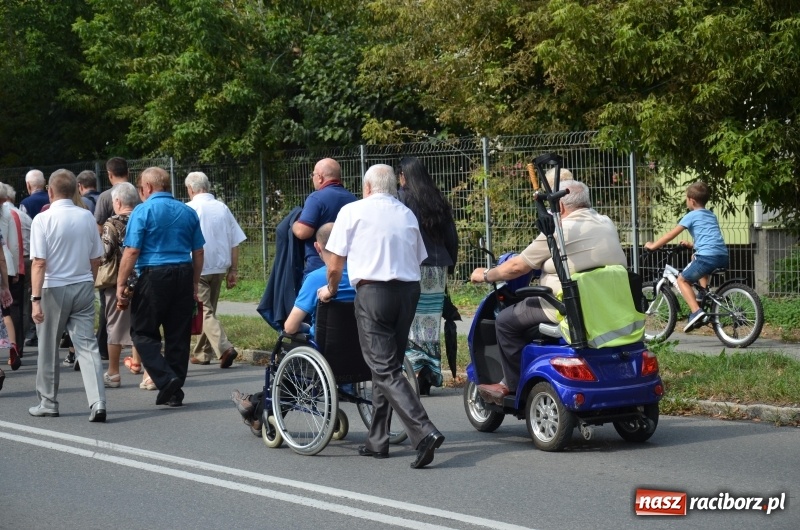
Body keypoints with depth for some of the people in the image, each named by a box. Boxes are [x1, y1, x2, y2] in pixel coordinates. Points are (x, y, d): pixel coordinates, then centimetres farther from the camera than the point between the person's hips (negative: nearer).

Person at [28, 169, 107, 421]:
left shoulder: (43, 219, -10)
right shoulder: (87, 217, 3)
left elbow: (39, 262, -16)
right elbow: (96, 259, 9)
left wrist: (36, 298, -17)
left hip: (54, 289, -3)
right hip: (83, 287, 3)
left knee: (48, 349, 11)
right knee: (87, 345, 0)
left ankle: (48, 402, 21)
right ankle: (97, 402, -12)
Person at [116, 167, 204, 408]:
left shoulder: (143, 211, -5)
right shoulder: (188, 212, 12)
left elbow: (132, 252, -10)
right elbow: (198, 253, 14)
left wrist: (121, 284, -4)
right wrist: (194, 284, 22)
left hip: (154, 276, -5)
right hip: (184, 277, 5)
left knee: (143, 332, 5)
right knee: (179, 335, 9)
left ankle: (166, 379, -12)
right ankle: (174, 393, 12)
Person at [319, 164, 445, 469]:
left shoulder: (352, 211, 2)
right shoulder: (407, 215, 16)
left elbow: (335, 265, 2)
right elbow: (418, 260, 17)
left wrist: (330, 290, 19)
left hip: (373, 291, -6)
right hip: (409, 291, 6)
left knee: (385, 371, -8)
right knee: (387, 366, 15)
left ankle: (425, 432, -24)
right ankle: (377, 441, 18)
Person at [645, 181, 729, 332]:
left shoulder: (691, 216, 5)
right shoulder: (711, 215, 26)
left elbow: (671, 235, 6)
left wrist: (652, 246, 16)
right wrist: (691, 244, 45)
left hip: (708, 256, -8)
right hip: (723, 256, 8)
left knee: (682, 280, 8)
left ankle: (696, 311, -12)